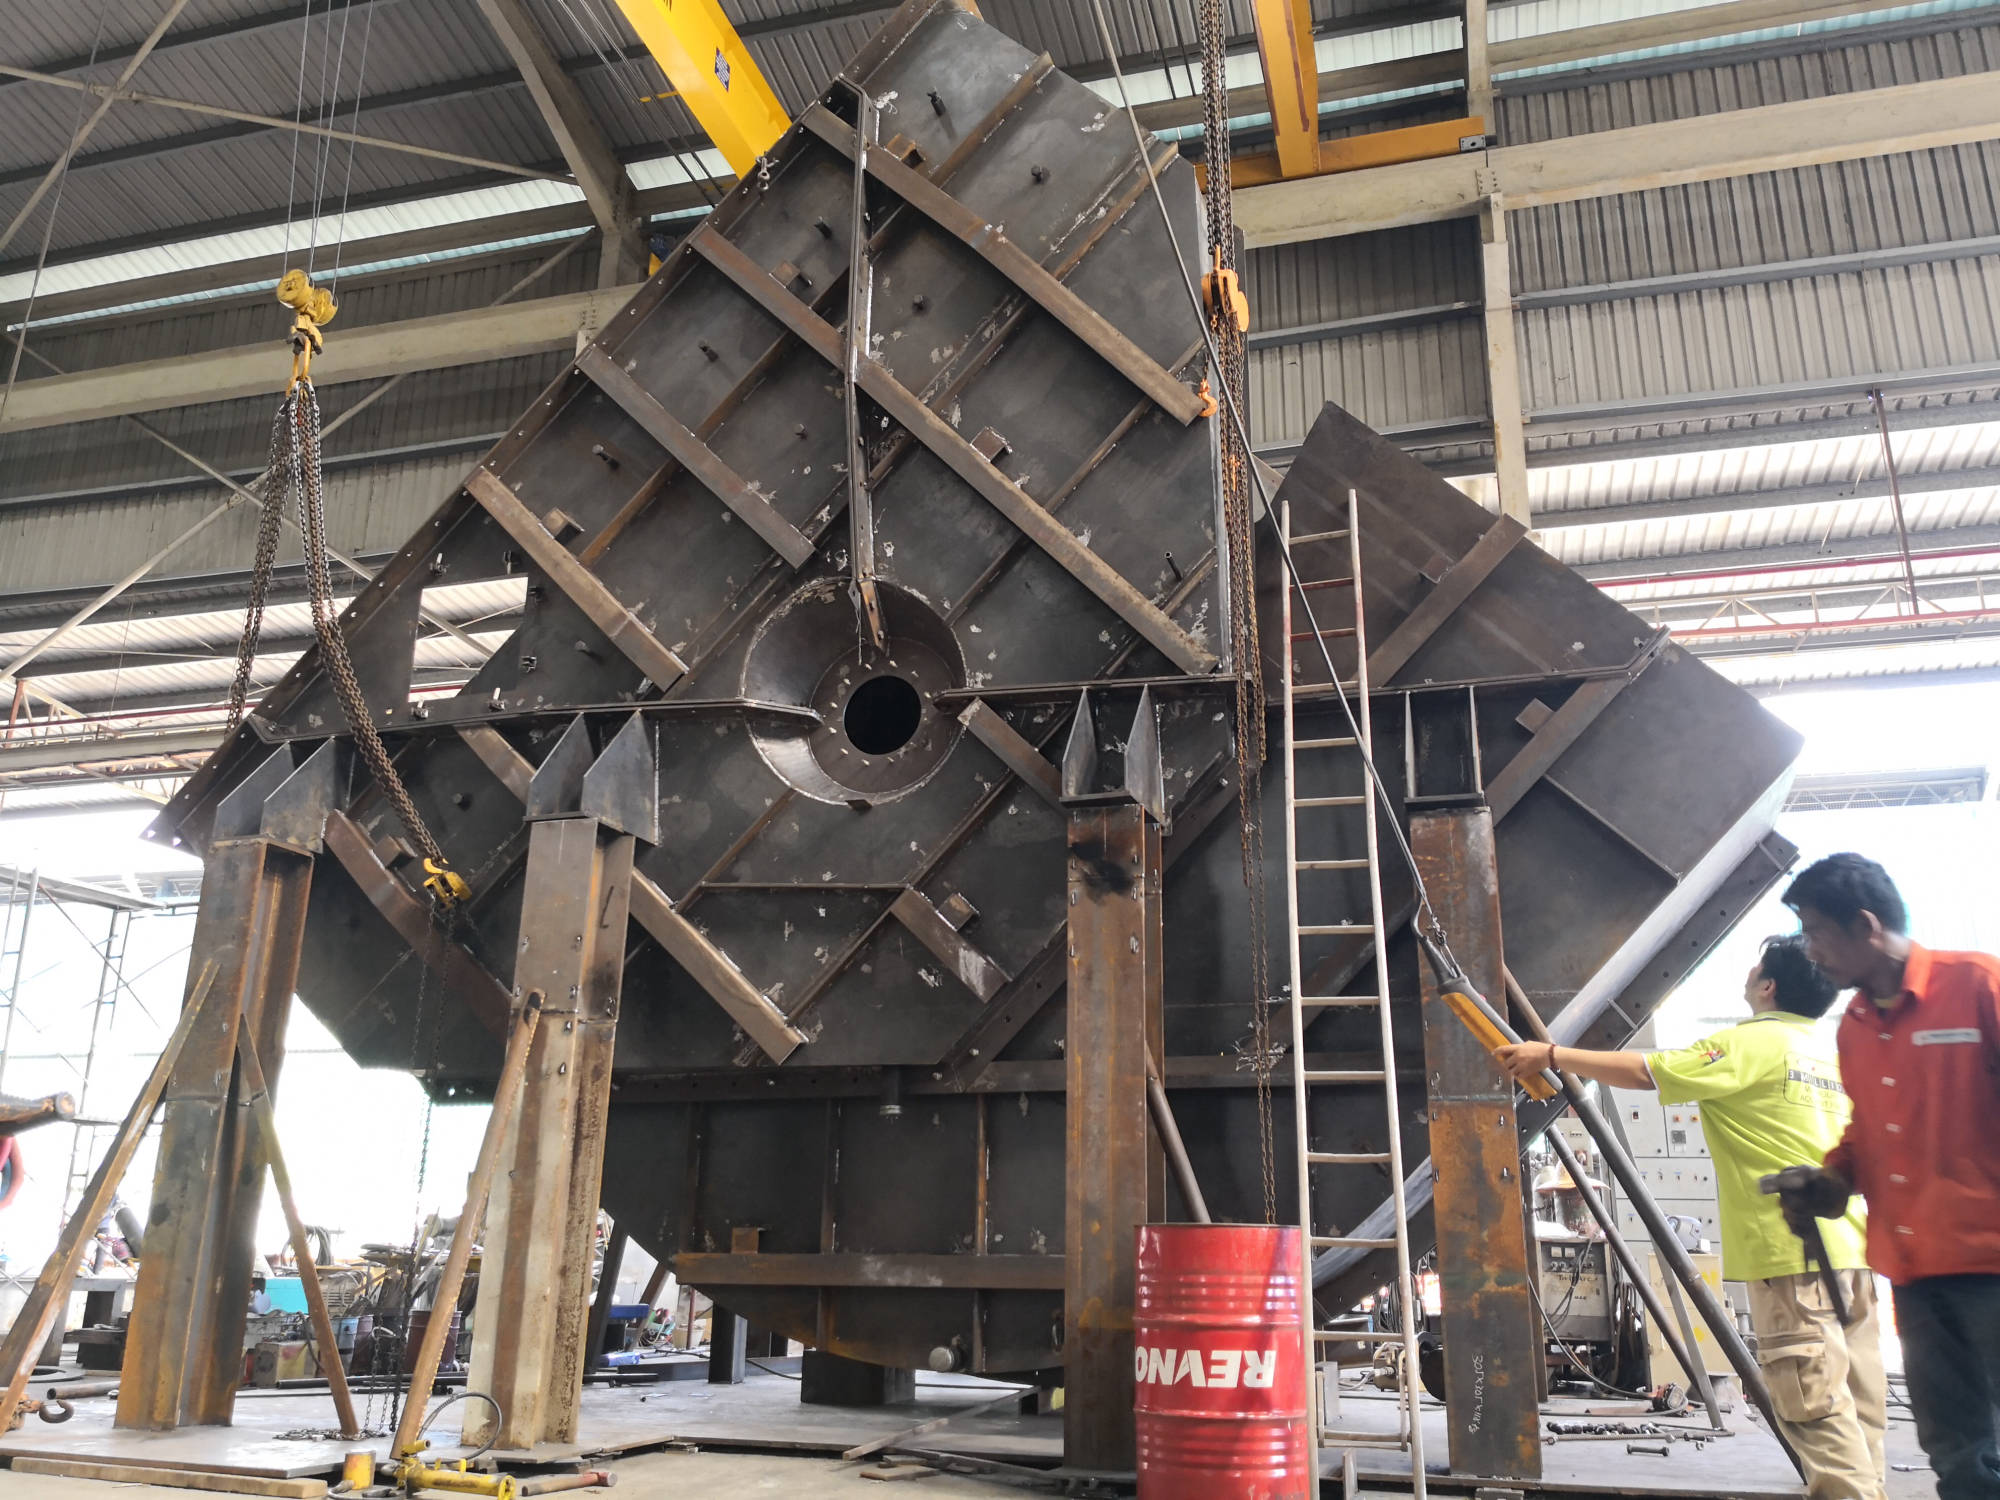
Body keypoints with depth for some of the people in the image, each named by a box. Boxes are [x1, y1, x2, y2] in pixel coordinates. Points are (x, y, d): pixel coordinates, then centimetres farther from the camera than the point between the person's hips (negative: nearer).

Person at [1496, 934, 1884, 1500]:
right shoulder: (1831, 1051, 15)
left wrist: (1552, 1055, -8)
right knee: (1856, 1402, 9)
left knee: (1816, 1403, -5)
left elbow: (1646, 1071, -14)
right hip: (1850, 1247, 8)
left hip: (1792, 1251, -8)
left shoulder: (1750, 1044, -10)